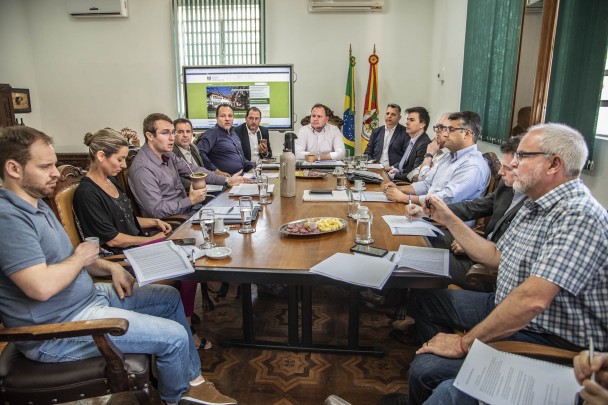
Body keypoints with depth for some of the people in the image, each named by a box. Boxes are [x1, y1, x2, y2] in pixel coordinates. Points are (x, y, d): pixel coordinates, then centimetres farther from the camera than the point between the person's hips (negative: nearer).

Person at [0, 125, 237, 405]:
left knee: (169, 297, 16)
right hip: (60, 329, -11)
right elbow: (42, 286, -34)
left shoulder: (34, 203, 9)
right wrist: (80, 258, -14)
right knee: (174, 337, -12)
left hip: (90, 295, 11)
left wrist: (108, 267, 1)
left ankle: (192, 381, 27)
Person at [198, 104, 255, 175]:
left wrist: (252, 167, 13)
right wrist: (217, 171, -19)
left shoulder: (233, 133, 20)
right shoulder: (213, 133, -6)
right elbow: (200, 152, -20)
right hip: (226, 178, -8)